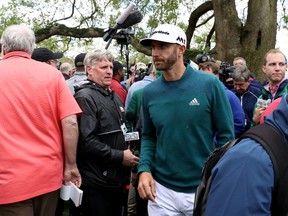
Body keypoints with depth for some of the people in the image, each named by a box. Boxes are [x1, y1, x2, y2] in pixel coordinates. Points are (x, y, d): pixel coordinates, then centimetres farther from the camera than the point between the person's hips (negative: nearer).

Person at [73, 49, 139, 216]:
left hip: (118, 179, 9)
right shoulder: (85, 97, -14)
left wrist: (128, 151, 9)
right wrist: (120, 156, -19)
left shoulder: (115, 97, 16)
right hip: (97, 183, -8)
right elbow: (86, 142, -25)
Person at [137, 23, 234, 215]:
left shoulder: (210, 84, -11)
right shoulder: (149, 92, -1)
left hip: (205, 189, -2)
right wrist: (144, 169, -6)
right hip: (161, 190, 2)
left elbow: (226, 135, -7)